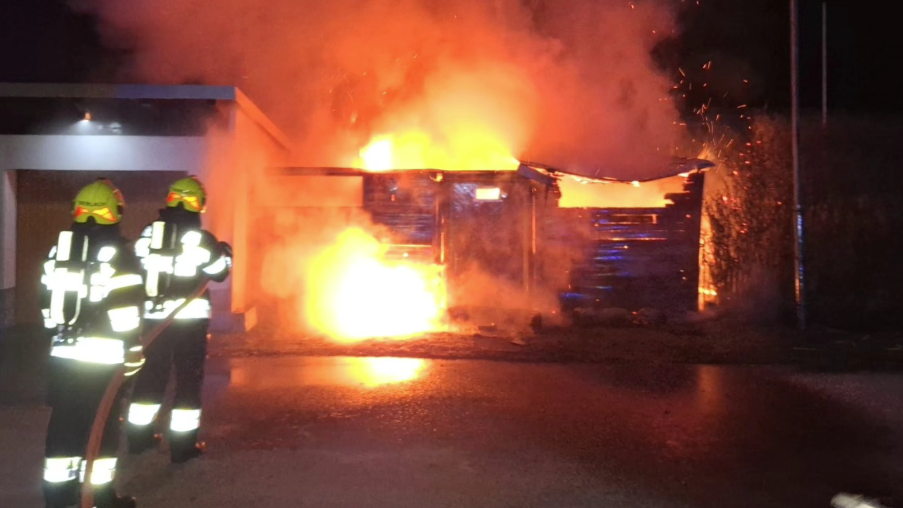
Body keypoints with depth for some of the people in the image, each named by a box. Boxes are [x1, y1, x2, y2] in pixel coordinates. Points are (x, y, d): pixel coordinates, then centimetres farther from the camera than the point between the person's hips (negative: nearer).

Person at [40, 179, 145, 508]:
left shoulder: (58, 249, 10)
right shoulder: (116, 252, -11)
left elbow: (47, 298, 15)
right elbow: (125, 306, -15)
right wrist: (133, 348, -9)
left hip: (63, 351, 6)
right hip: (103, 355, -6)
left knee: (63, 421, 13)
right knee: (102, 425, 3)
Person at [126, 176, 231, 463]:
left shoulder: (150, 232, 1)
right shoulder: (202, 240, -11)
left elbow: (137, 267, 9)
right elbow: (219, 271, -1)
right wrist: (226, 253, 18)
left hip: (154, 316, 4)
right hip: (190, 318, -4)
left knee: (151, 375, 16)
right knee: (189, 378, 4)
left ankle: (139, 437, 27)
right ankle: (183, 445, 7)